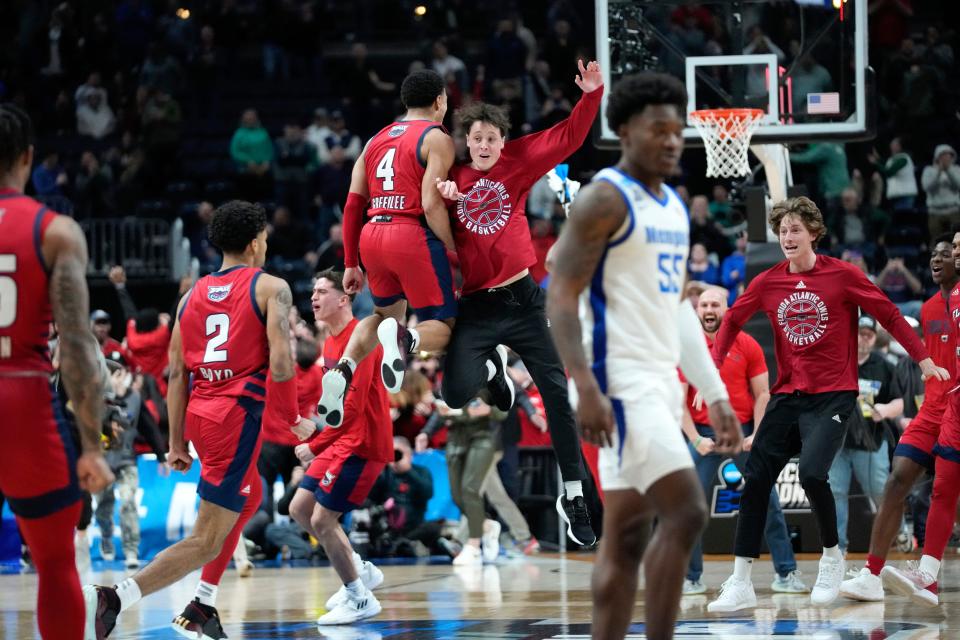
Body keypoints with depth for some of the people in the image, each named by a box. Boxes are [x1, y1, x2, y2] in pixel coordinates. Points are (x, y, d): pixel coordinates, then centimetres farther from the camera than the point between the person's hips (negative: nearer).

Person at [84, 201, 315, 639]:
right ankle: (111, 600, -22)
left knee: (249, 499, 31)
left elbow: (177, 374, 11)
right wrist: (293, 420, -1)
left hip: (200, 413, 7)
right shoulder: (270, 289, -3)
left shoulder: (193, 295, 13)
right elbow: (281, 363, -15)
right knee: (207, 540, -7)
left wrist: (177, 443, 15)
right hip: (238, 414, -7)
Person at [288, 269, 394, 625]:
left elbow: (352, 406, -23)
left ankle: (360, 599, 0)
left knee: (321, 519, -12)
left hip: (361, 445, -10)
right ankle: (361, 570, 22)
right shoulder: (331, 341, 14)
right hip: (340, 442, 10)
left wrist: (316, 445, -22)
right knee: (300, 508, 12)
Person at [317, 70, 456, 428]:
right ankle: (404, 339, -31)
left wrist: (350, 264, 18)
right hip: (413, 236, -6)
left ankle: (342, 372, 4)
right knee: (442, 328, 4)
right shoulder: (437, 139, -1)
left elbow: (353, 205, 14)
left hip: (372, 236, 6)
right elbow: (431, 204, -14)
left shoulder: (376, 140, 18)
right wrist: (453, 253, -5)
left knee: (386, 313, 29)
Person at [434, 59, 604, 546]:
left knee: (557, 392, -2)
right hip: (476, 305, -1)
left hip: (521, 299, 1)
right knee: (457, 392, -18)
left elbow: (568, 139, -1)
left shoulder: (517, 163, 3)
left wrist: (591, 96, -14)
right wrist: (442, 199, -18)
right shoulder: (451, 178, 2)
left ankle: (573, 495, 7)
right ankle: (491, 369, 21)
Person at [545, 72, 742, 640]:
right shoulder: (605, 199, -10)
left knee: (626, 536, 8)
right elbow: (561, 297, -15)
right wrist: (587, 388, -25)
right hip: (621, 381, -9)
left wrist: (715, 394, 20)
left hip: (661, 381, 9)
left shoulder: (675, 207, 17)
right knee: (687, 513, -16)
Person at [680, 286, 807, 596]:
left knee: (767, 500, 0)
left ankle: (786, 573, 5)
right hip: (704, 433, 0)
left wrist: (756, 434, -9)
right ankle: (691, 578, 5)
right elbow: (680, 400, -1)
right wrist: (695, 439, -12)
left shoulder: (747, 345, 2)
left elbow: (762, 394, 3)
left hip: (744, 432, 0)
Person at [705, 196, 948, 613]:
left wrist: (924, 359, -1)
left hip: (833, 395, -4)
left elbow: (889, 315, 0)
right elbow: (733, 321, 16)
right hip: (788, 395, 5)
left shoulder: (843, 275, -6)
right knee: (756, 479, -3)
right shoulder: (768, 283, 4)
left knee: (812, 473, -24)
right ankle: (741, 585, 2)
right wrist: (714, 368, 6)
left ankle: (832, 554, 4)